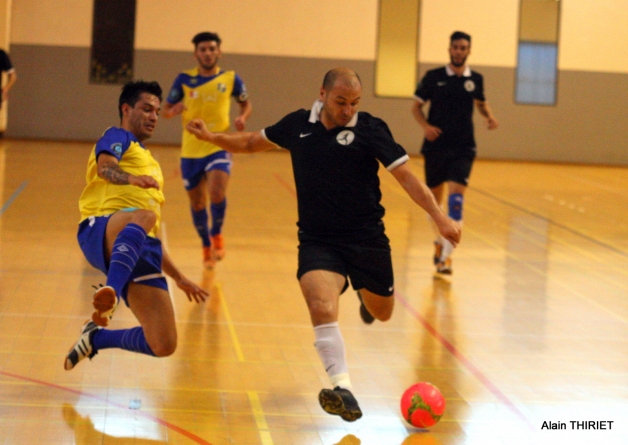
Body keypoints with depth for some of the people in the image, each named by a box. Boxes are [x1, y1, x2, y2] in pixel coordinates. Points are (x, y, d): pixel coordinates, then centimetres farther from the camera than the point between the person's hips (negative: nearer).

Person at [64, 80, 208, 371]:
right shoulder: (118, 137, 13)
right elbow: (104, 167, -13)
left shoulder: (148, 162, 36)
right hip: (100, 232, -7)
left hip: (139, 251, 7)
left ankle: (96, 337, 17)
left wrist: (178, 277, 39)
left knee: (163, 345, -8)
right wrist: (131, 178, -35)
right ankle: (110, 293, -57)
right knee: (144, 216, -42)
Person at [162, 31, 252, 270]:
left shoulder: (230, 79, 0)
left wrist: (242, 117, -6)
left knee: (217, 193, -23)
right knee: (197, 202, 10)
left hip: (218, 147, -2)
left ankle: (216, 234, 4)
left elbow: (246, 103, 15)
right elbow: (165, 110, 4)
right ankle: (206, 245, 33)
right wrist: (174, 110, -19)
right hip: (190, 150, 2)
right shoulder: (184, 79, 0)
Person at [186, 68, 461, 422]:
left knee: (381, 313, 15)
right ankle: (344, 390, -30)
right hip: (317, 241, 0)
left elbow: (407, 177, -11)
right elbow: (252, 143, 19)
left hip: (367, 239, 0)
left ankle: (367, 296, 54)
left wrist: (440, 217, -21)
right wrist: (211, 137, 6)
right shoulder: (298, 125, 2)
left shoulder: (371, 129, -8)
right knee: (322, 306, -26)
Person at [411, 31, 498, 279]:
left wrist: (489, 116, 3)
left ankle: (445, 258, -18)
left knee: (456, 198, -16)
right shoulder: (433, 77, -1)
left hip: (463, 149, 0)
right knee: (434, 198, 11)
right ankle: (439, 241, 40)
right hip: (435, 146, 0)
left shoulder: (475, 80, 5)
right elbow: (416, 106, 5)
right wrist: (425, 126, -14)